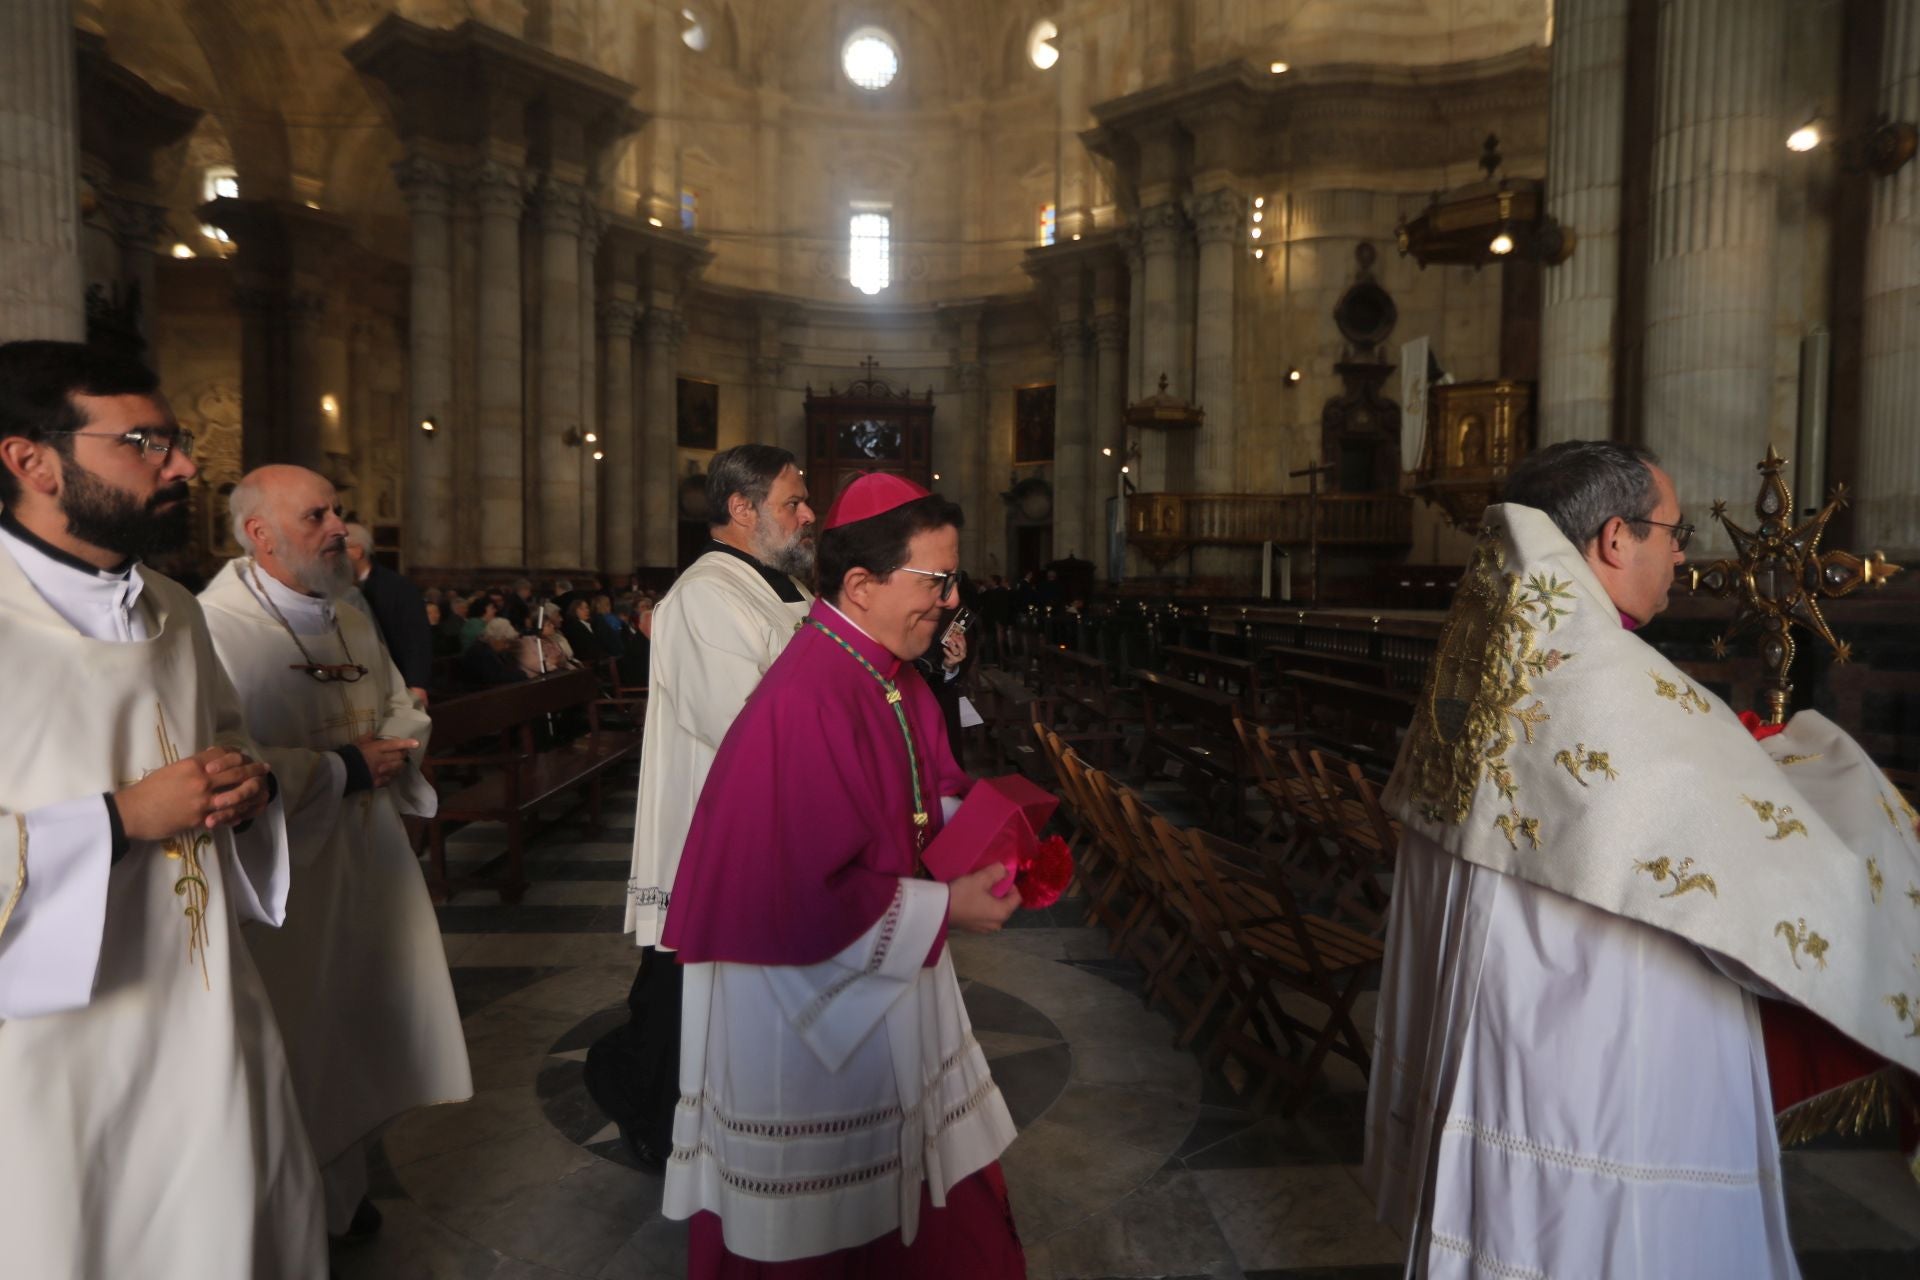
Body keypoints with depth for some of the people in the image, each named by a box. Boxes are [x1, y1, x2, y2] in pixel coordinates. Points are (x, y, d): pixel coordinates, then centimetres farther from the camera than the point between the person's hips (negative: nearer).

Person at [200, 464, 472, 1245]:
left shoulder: (350, 622, 9)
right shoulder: (216, 626, -19)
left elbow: (405, 710, 17)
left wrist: (390, 750, -5)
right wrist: (342, 769, -20)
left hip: (368, 866, 8)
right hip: (283, 881, -8)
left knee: (356, 1030, 20)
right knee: (294, 1052, 8)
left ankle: (342, 1191, 41)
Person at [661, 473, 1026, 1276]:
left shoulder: (893, 676, 0)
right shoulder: (804, 702, -29)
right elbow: (809, 895, -28)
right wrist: (945, 907, -20)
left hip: (886, 987, 8)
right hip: (813, 1011, -8)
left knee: (936, 1213, 22)